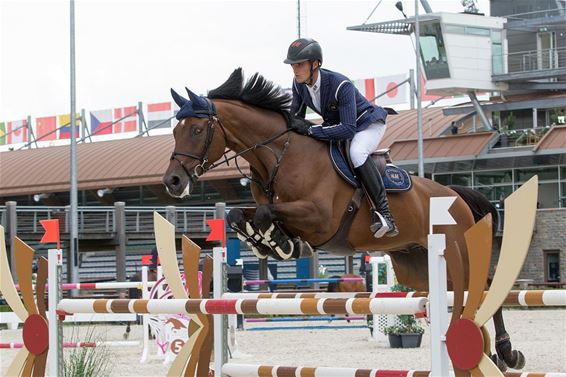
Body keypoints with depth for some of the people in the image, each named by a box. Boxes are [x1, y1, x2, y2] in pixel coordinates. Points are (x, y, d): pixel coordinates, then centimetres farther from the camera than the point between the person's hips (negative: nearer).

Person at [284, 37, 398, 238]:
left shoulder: (340, 85, -35)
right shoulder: (299, 83, -13)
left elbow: (348, 129, -39)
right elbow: (295, 116, 2)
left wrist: (310, 129, -42)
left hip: (368, 124, -8)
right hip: (335, 125, 8)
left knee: (356, 152, -37)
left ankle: (383, 213, -38)